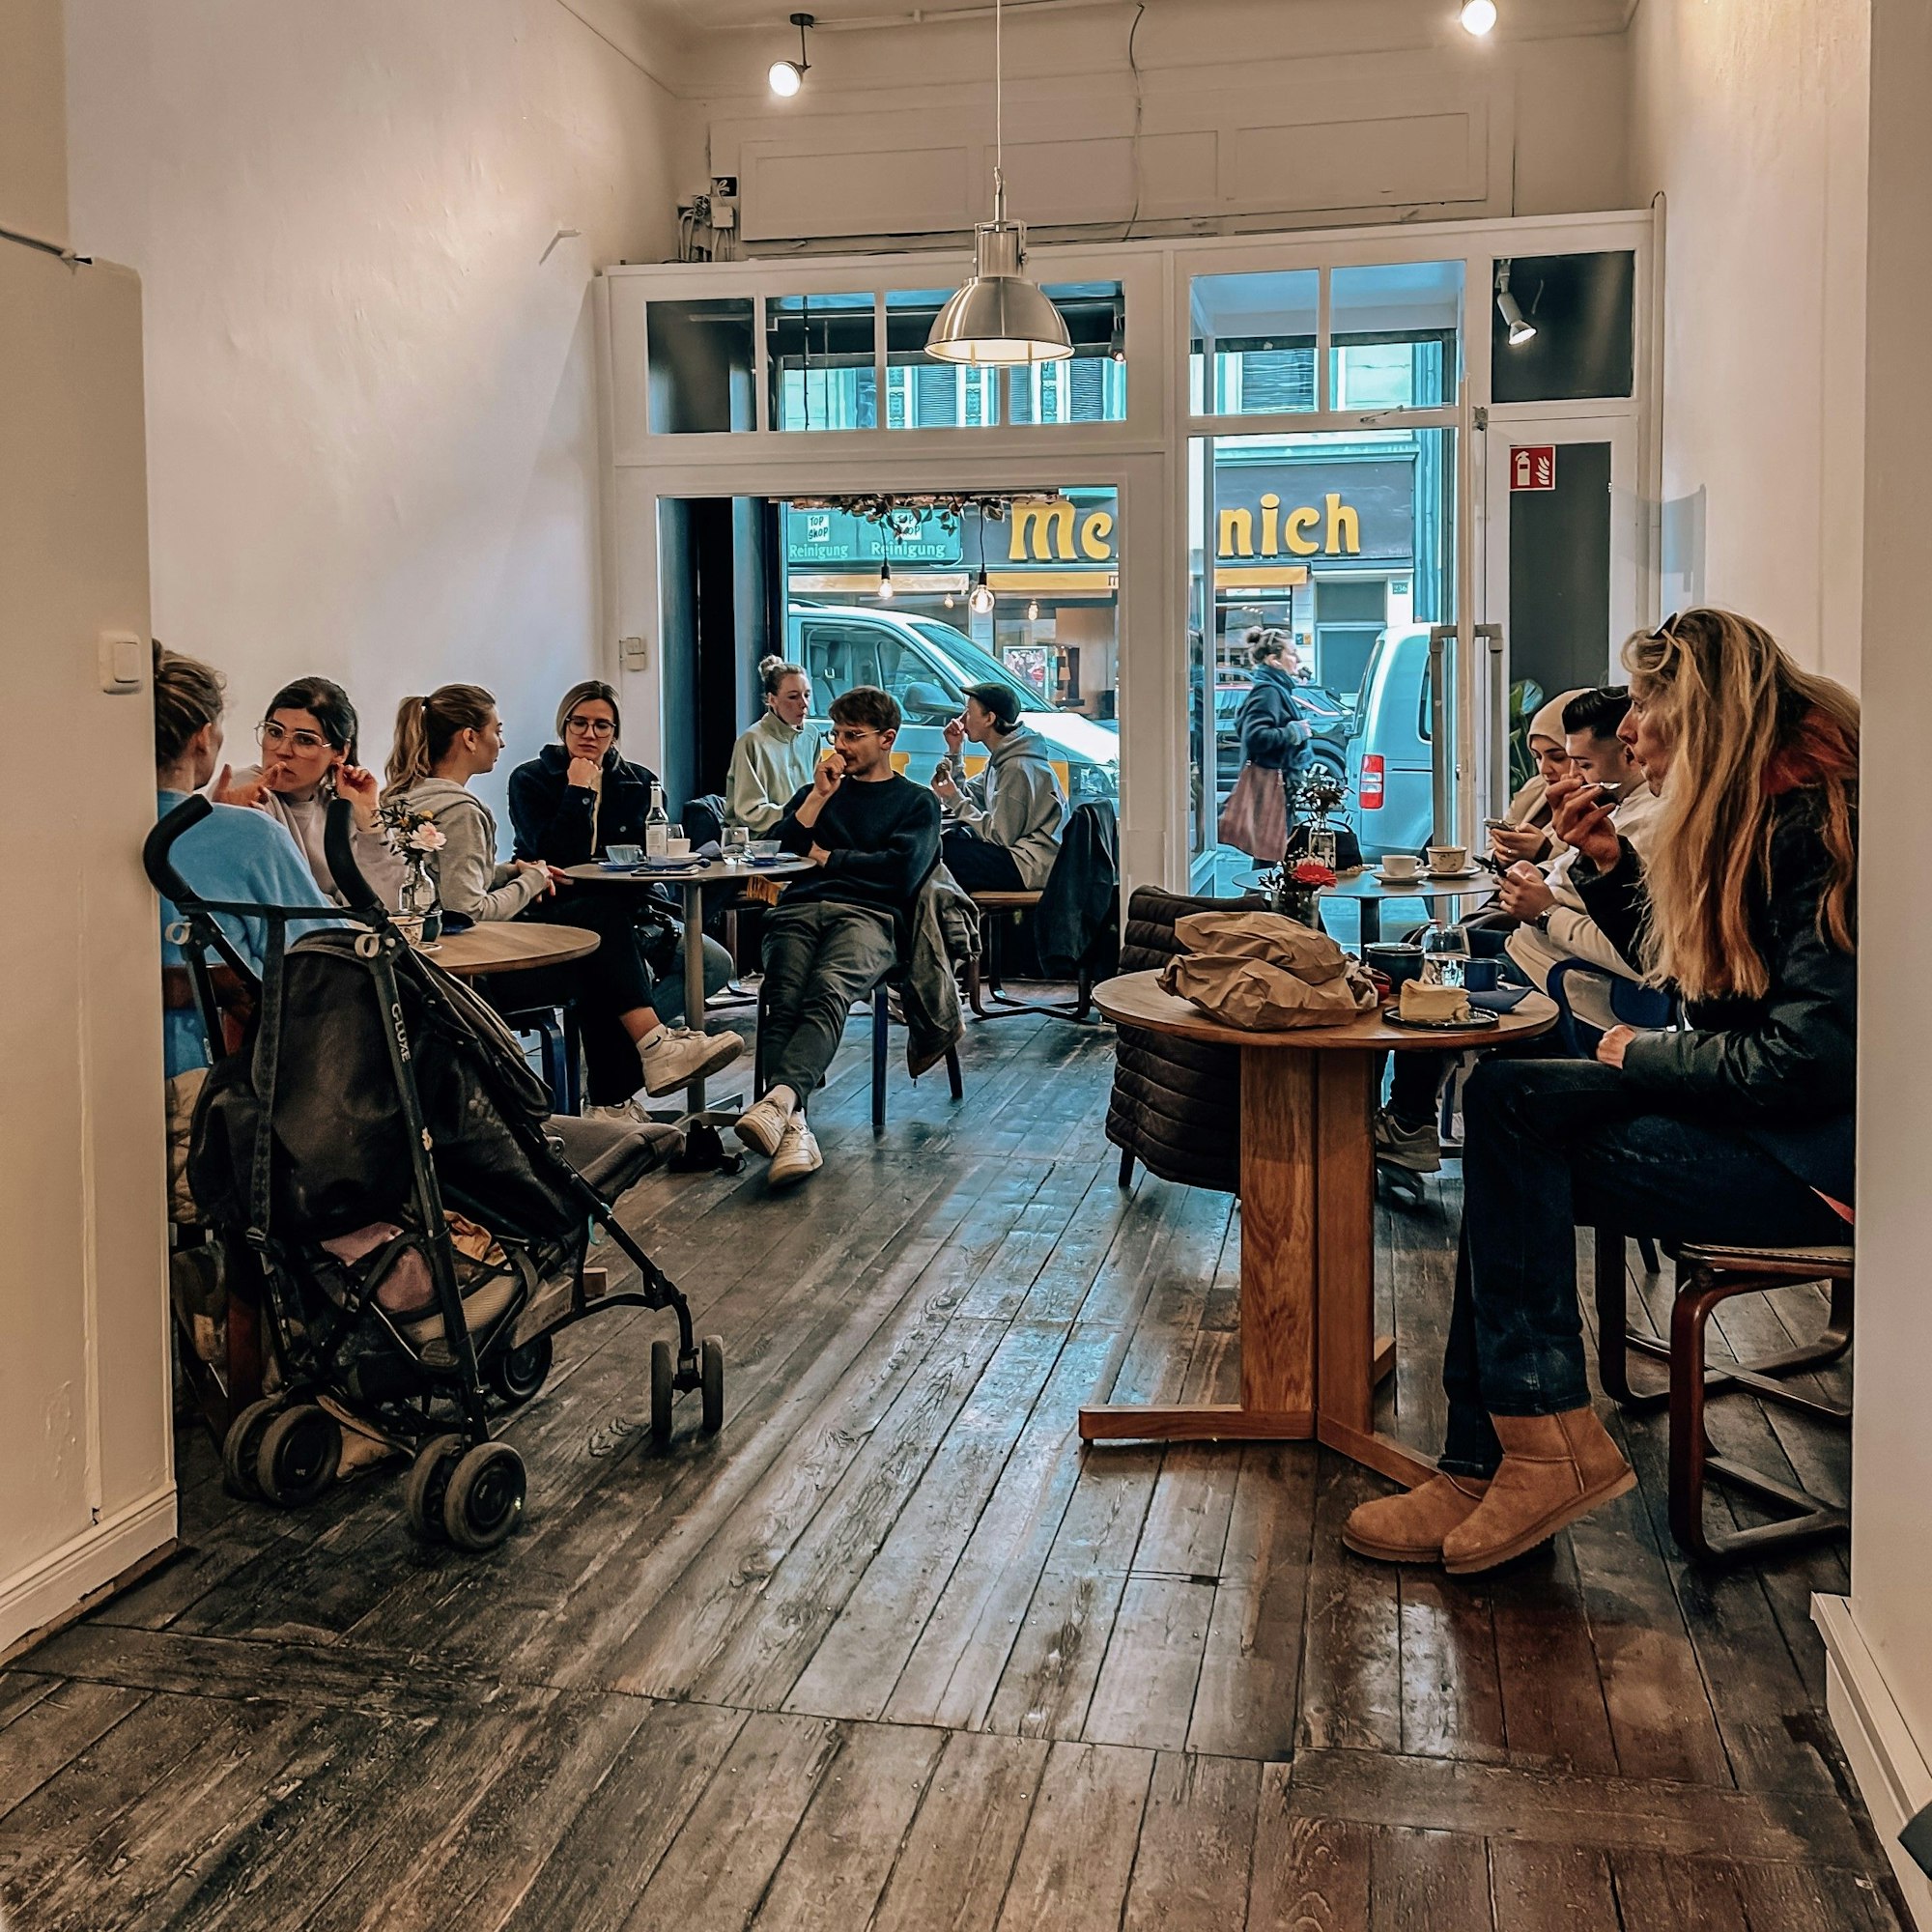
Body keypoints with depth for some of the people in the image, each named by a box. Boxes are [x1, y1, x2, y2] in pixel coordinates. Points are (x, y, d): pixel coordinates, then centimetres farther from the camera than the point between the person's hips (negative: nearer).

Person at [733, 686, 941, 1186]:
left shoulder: (916, 802, 20)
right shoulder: (817, 790, 32)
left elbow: (901, 871, 2)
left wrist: (825, 857, 9)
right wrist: (820, 797, 8)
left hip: (868, 915, -3)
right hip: (800, 909, 3)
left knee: (828, 991, -37)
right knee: (785, 1001, -30)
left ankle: (779, 1100, -58)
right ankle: (794, 1129, -47)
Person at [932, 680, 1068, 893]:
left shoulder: (1018, 768, -19)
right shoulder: (1001, 758, 12)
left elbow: (1001, 836, -19)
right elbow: (967, 797, 15)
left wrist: (955, 799, -14)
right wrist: (954, 752, 10)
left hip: (1031, 867, -10)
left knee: (940, 850, -20)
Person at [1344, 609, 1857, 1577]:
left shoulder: (1822, 820, -19)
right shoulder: (1755, 809, 12)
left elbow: (1808, 1057, -24)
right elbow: (1677, 960, 23)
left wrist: (1643, 1057, -10)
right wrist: (1607, 863, 7)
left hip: (1819, 1152, -10)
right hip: (1753, 1103, 10)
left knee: (1517, 1139, -17)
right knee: (1503, 1096, -6)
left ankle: (1549, 1446, -6)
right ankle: (1489, 1463, -7)